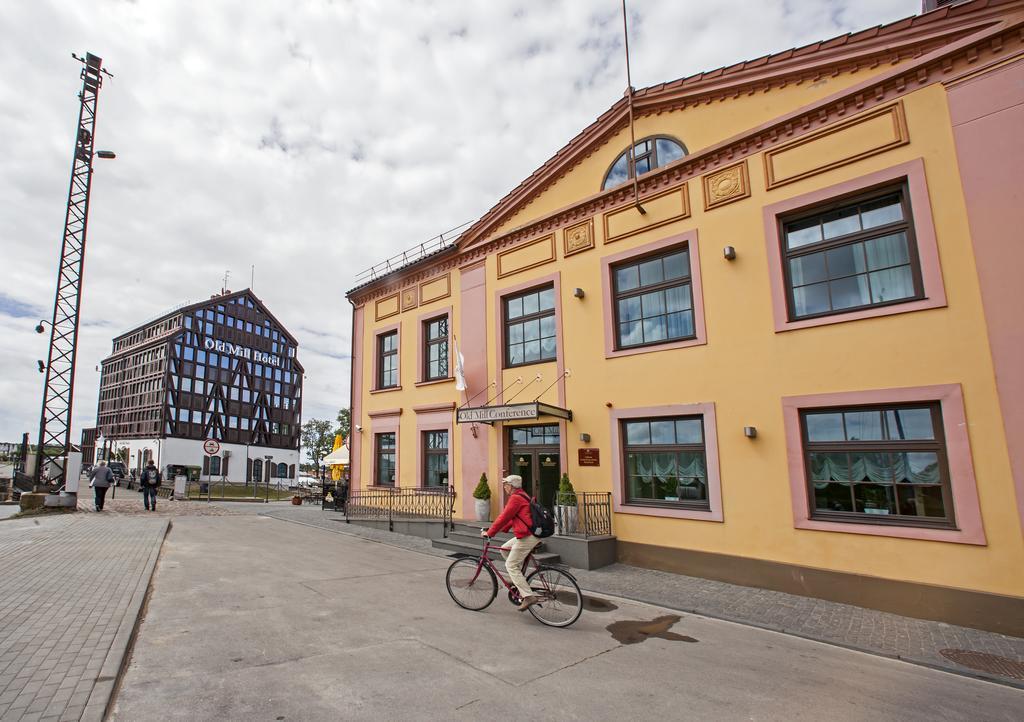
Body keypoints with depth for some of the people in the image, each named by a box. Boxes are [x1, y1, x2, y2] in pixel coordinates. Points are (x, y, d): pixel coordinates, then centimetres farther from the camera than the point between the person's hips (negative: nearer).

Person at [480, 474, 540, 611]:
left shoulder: (515, 498, -13)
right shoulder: (522, 496, 19)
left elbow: (504, 517, -13)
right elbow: (511, 518, 24)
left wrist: (489, 533, -5)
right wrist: (501, 529, 19)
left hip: (527, 537, -10)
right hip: (533, 534, 10)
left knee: (511, 565, -3)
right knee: (504, 549, 19)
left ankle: (528, 596, -7)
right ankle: (519, 581, 20)